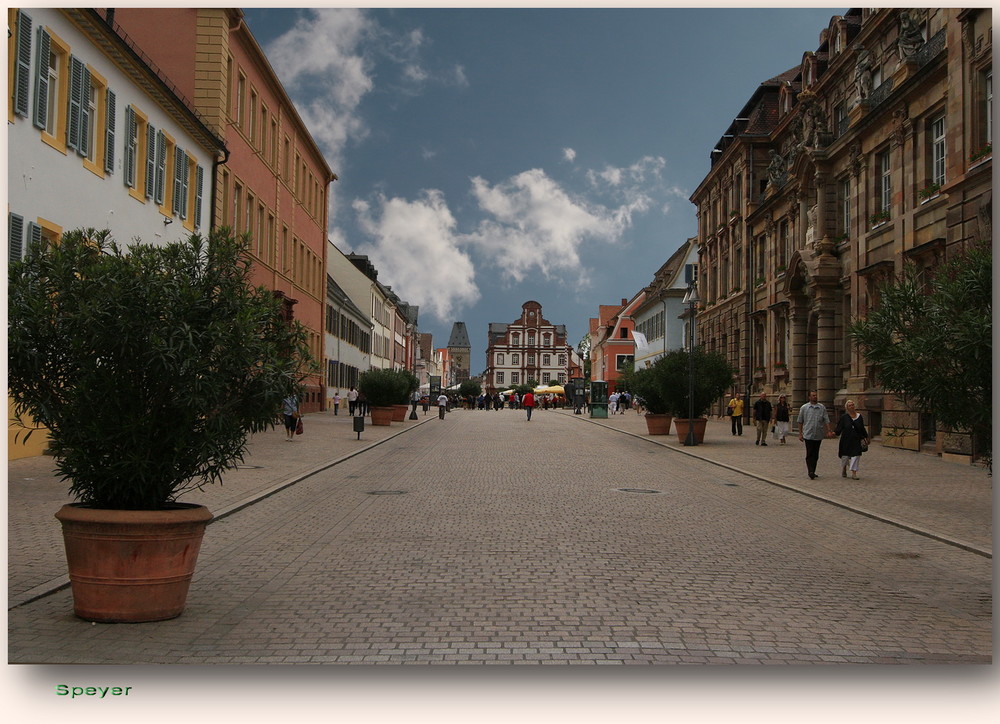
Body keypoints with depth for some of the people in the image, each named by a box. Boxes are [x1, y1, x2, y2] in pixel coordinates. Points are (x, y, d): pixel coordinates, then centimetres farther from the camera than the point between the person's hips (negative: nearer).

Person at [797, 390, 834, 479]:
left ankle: (812, 472, 16)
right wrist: (800, 434, 4)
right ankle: (810, 472, -13)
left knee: (815, 455, 8)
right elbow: (800, 422, 8)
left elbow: (826, 420, 6)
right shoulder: (804, 408, 4)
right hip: (808, 435, -3)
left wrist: (829, 431, -6)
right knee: (809, 454, -9)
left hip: (818, 435, 3)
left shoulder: (822, 408, 8)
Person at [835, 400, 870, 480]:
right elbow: (839, 427, -3)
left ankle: (854, 473, -4)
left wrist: (866, 438, 15)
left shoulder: (859, 416, 7)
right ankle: (844, 470, 30)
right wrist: (834, 432, -21)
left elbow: (862, 428, 14)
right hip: (846, 439, -2)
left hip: (856, 440, 2)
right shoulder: (844, 417, 0)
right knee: (845, 455, 6)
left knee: (856, 455, -8)